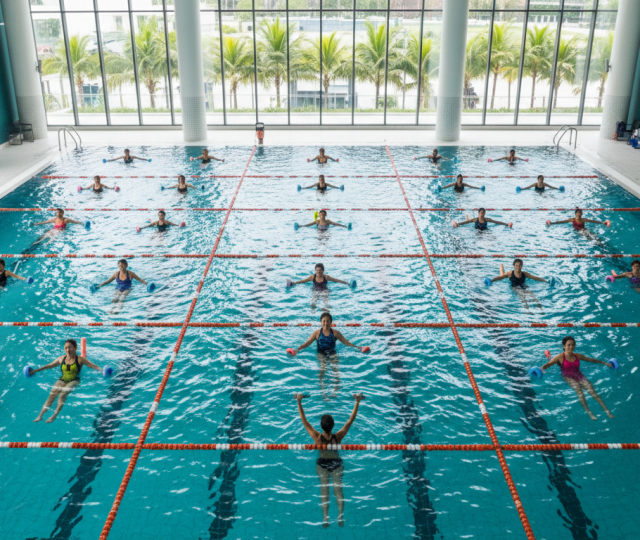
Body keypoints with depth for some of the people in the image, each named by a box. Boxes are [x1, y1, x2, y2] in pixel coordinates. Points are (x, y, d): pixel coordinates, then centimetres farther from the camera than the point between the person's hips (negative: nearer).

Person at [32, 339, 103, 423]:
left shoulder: (80, 359, -1)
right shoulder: (61, 359, 10)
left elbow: (93, 366, -5)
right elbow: (49, 366, 23)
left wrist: (102, 371, -23)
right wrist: (35, 370, 26)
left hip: (74, 381, -3)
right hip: (62, 380, 3)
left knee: (62, 395, -30)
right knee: (52, 394, -22)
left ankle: (55, 415, -36)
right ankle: (40, 415, -27)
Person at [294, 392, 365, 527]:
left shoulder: (317, 438, -25)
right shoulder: (338, 437, -23)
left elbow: (304, 420, -23)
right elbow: (351, 420, -19)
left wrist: (299, 402, -25)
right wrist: (357, 402, -18)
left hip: (322, 464, 0)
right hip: (337, 464, 0)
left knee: (324, 488, -3)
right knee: (338, 487, -2)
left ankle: (325, 517, -15)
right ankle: (340, 515, -16)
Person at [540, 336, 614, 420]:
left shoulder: (578, 356, 10)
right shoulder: (560, 357, -4)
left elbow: (591, 360, 23)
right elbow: (548, 364, -11)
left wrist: (604, 363, 26)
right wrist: (541, 369, -32)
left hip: (579, 376, 4)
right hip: (568, 377, -3)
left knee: (591, 390, -21)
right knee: (578, 390, -33)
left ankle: (607, 411, -24)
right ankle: (589, 412, -38)